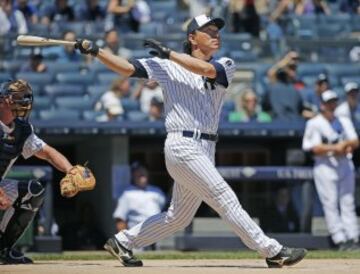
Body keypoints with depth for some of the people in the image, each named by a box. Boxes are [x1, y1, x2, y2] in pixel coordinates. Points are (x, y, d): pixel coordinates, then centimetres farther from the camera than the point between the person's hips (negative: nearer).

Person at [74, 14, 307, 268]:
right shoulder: (167, 66, 2)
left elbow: (206, 69, -13)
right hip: (182, 146, -6)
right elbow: (127, 68, -2)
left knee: (179, 217, 14)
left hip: (206, 150, 6)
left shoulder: (226, 66, 8)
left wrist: (169, 53, -13)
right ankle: (273, 252, -11)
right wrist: (96, 52, -15)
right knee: (226, 200, -11)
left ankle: (122, 242, 27)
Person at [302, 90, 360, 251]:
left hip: (345, 165, 5)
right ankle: (340, 240, -11)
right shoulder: (315, 124, 0)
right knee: (330, 203, -9)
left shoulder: (344, 121, 15)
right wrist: (334, 148, -18)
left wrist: (345, 143, -13)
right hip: (325, 166, -5)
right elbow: (315, 148, -9)